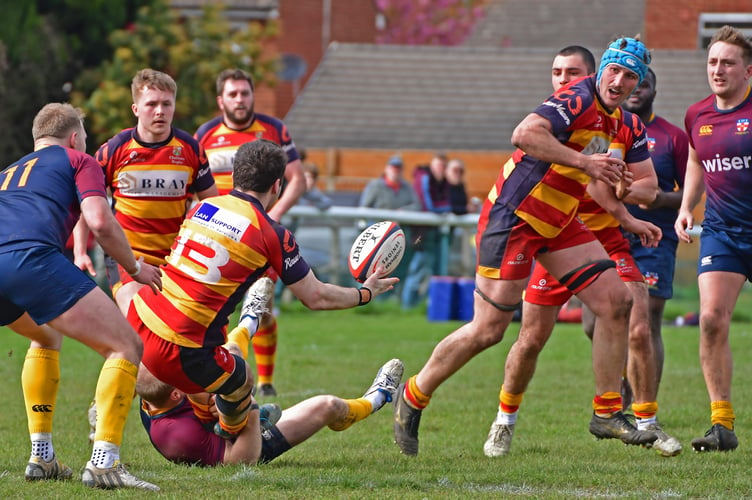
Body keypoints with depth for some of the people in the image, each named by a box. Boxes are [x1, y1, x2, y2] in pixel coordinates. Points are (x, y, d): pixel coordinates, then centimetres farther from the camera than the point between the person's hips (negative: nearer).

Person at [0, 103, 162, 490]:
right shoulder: (76, 161, 21)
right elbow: (99, 222, 5)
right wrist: (134, 268, 19)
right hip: (32, 259, -7)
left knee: (46, 339, 36)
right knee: (125, 347, 2)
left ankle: (41, 455, 26)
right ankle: (104, 461, -15)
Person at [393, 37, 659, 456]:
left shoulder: (618, 122, 10)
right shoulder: (578, 100, -19)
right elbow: (525, 135, -35)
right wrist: (585, 161, -33)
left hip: (558, 224, 9)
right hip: (514, 217, -9)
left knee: (617, 301, -2)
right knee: (488, 330, -6)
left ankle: (607, 413, 6)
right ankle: (412, 398, 14)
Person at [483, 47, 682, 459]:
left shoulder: (624, 124, -2)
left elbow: (649, 188, 2)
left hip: (607, 240, 1)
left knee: (638, 331, -10)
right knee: (531, 339, -1)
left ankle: (647, 423, 6)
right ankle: (504, 422, 20)